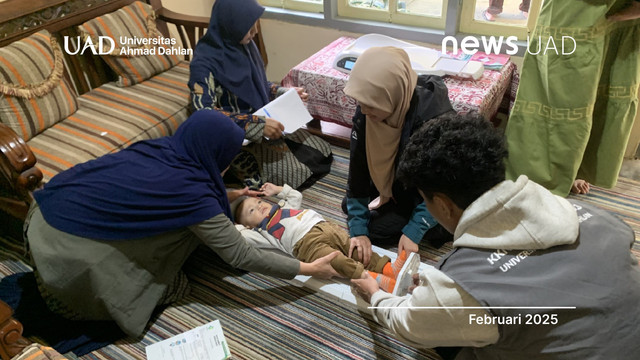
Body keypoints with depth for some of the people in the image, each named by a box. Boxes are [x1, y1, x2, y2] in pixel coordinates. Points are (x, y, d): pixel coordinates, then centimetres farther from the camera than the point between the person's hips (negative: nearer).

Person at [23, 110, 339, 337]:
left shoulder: (159, 147, -2)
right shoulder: (190, 192, -23)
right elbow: (242, 256, -17)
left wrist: (225, 198, 20)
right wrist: (309, 269, -10)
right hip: (66, 249, -7)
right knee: (172, 286, 5)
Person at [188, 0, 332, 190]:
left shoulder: (244, 44, 1)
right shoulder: (204, 62, -22)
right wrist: (257, 124, -35)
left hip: (263, 118, 8)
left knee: (322, 151, 3)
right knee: (295, 172, -19)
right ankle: (236, 169, 2)